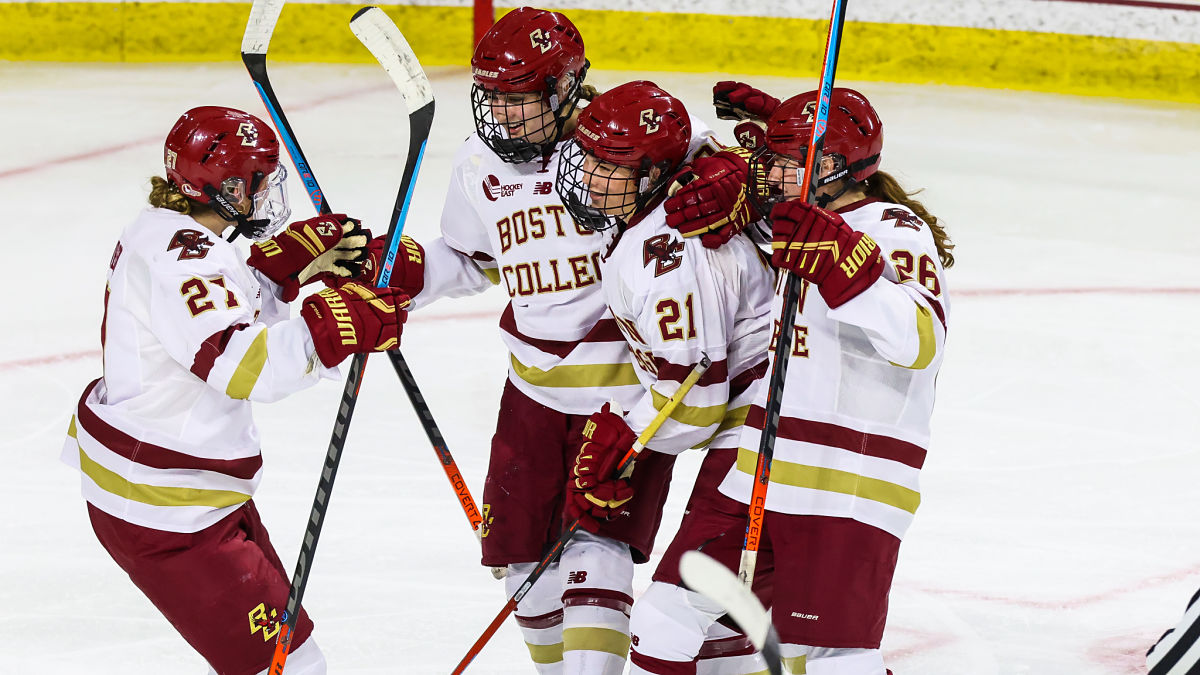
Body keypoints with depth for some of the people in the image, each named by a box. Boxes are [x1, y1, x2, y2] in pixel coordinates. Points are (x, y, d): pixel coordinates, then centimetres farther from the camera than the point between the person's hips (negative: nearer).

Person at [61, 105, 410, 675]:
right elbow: (242, 363, -35)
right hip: (163, 508, -11)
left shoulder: (164, 232, 8)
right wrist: (345, 323, -35)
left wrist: (297, 259, 6)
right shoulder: (180, 257, -24)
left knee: (277, 623, 20)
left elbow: (237, 303, 21)